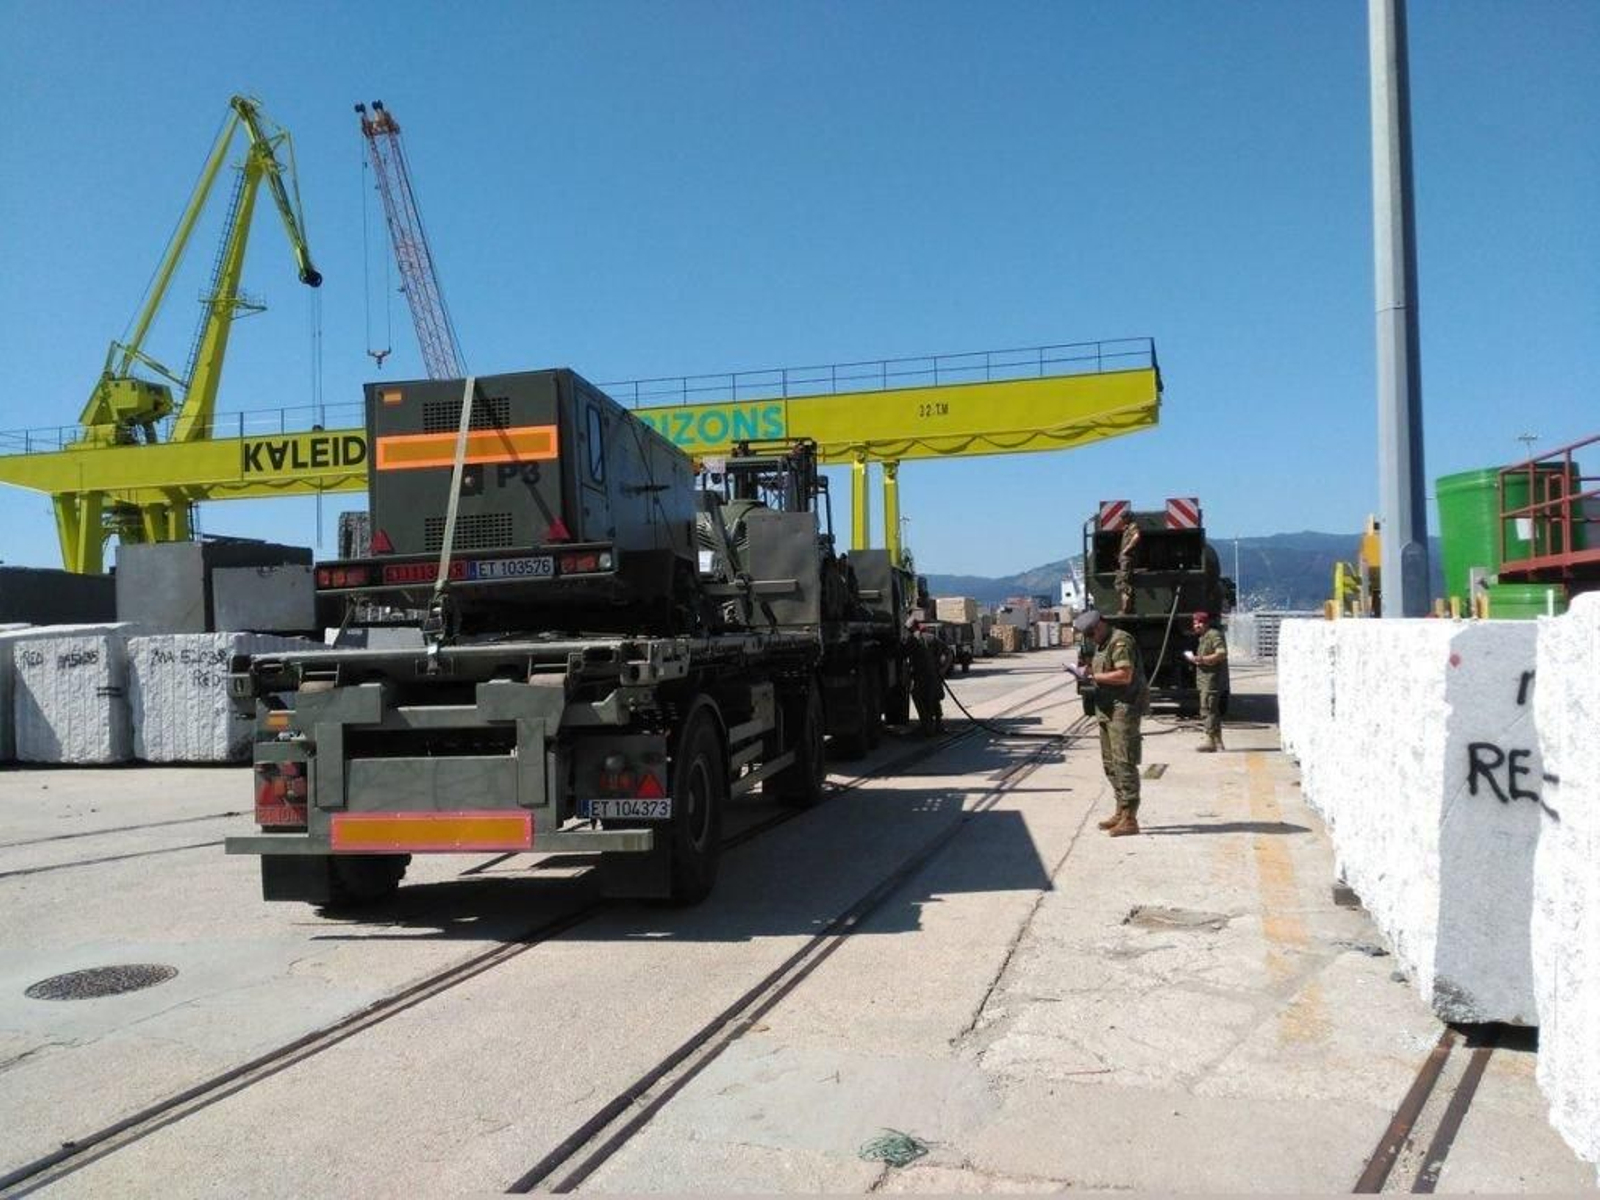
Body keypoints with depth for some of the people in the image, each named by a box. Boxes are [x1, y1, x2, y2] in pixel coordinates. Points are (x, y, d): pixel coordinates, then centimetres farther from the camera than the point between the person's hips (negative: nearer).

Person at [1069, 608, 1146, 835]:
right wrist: (1089, 674, 4)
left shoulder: (1120, 642, -14)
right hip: (1107, 710, 10)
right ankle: (1121, 812, 23)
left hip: (1124, 708, -10)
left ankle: (1129, 819, -7)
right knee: (1110, 763, 14)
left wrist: (1094, 676, -16)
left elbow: (1125, 676, -23)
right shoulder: (1102, 645, 18)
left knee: (1124, 763, -9)